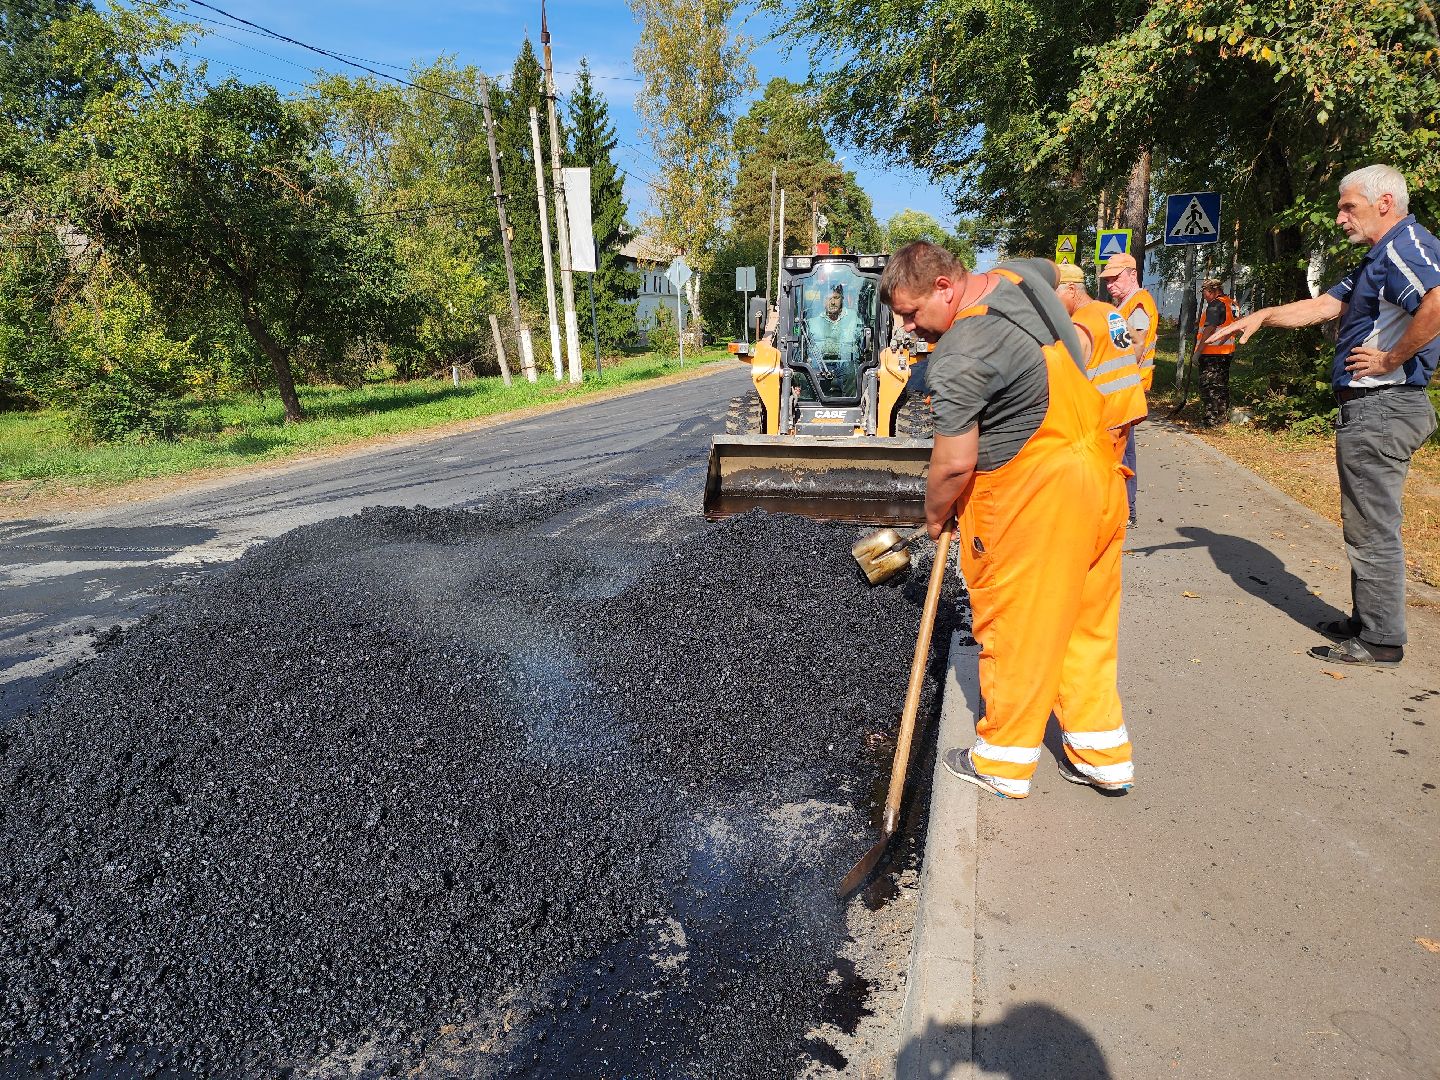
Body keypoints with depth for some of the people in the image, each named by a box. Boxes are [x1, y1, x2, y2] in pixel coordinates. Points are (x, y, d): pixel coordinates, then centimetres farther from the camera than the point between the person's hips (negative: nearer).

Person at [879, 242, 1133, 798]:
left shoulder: (957, 357, -20)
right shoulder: (1020, 274, 7)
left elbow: (953, 463, -19)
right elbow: (1051, 270, 33)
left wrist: (934, 516, 0)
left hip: (1032, 493, -9)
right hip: (1098, 466, 10)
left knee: (1013, 627, 4)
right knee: (1085, 620, 16)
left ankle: (1002, 764, 19)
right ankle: (1104, 756, 27)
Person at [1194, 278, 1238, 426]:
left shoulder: (1215, 305, -15)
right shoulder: (1232, 304, 15)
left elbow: (1210, 329, -21)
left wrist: (1198, 351, -20)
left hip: (1211, 353, -10)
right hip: (1227, 352, 10)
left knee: (1209, 386, -5)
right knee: (1222, 385, 16)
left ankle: (1212, 421, -5)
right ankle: (1224, 418, 23)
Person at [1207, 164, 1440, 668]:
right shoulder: (1379, 258, 19)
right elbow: (1325, 306, 24)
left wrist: (1392, 358, -22)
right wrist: (1262, 316, 15)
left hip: (1379, 408, -11)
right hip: (1373, 406, 11)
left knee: (1372, 527, -4)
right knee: (1369, 524, 17)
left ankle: (1380, 640, 5)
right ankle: (1368, 621, 28)